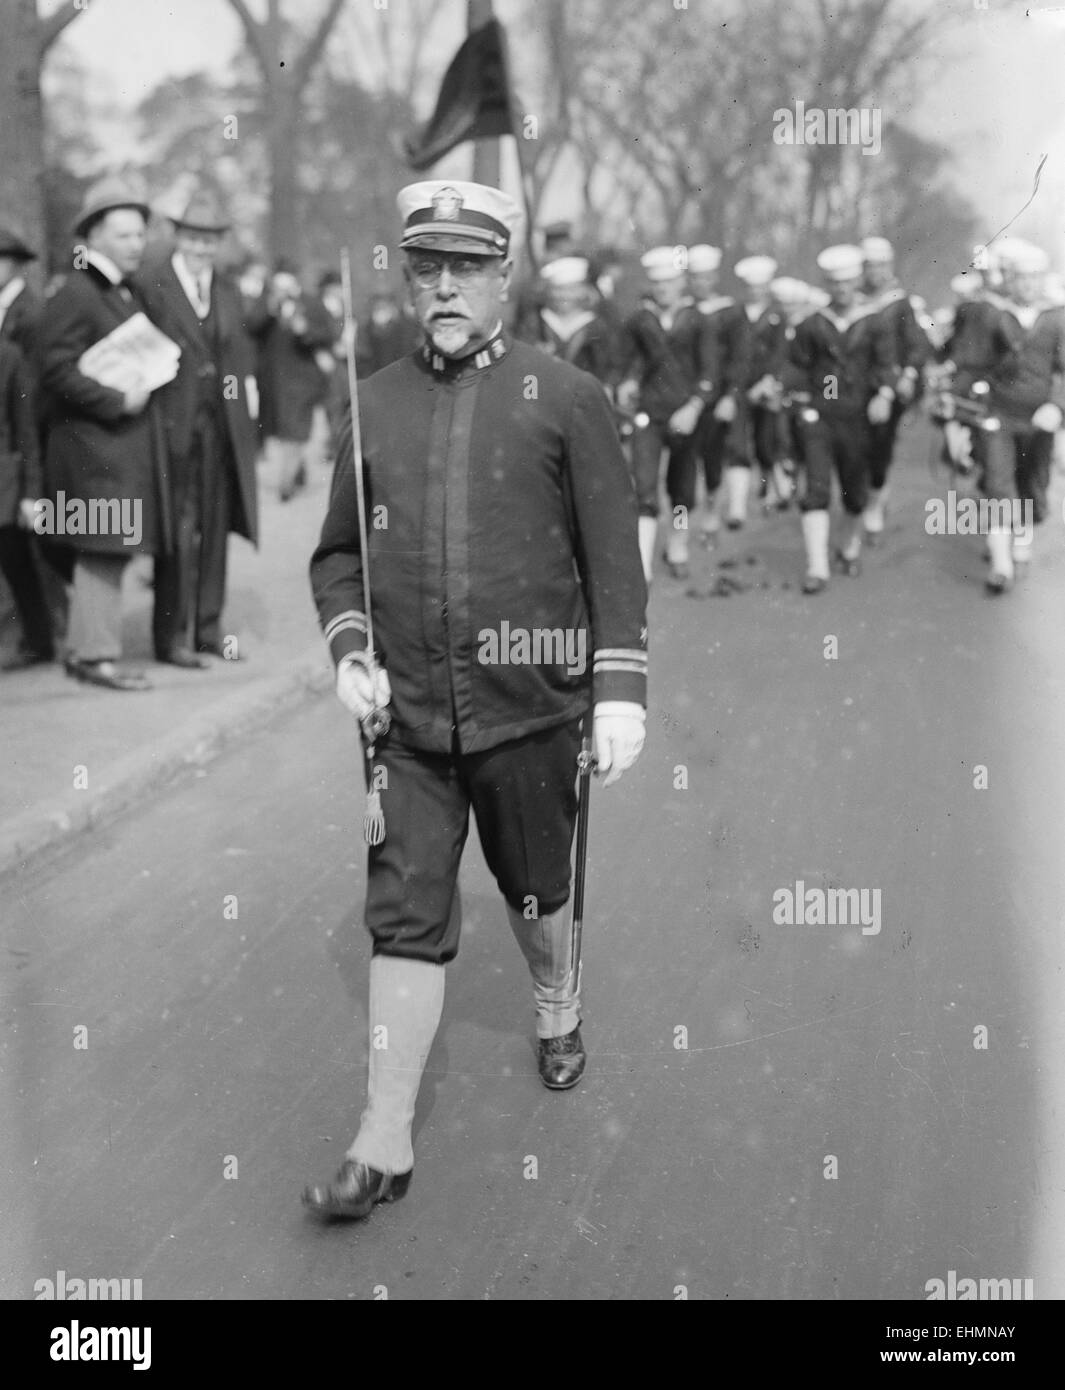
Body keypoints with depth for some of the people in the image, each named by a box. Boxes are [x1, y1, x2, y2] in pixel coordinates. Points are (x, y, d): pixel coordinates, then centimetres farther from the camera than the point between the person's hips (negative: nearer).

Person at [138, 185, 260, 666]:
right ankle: (172, 635, 3)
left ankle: (208, 629, 18)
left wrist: (245, 401, 9)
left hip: (221, 427, 6)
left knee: (214, 528, 9)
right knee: (178, 531, -4)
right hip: (173, 427, -6)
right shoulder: (149, 285, -6)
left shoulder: (229, 291, 15)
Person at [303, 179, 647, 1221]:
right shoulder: (374, 403, 7)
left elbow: (613, 556, -3)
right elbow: (337, 552, 14)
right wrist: (348, 651, -3)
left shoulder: (566, 398, -1)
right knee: (404, 918, -1)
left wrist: (619, 688, -10)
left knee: (532, 891, 16)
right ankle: (385, 1146, 4)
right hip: (406, 714, 2)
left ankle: (557, 1009, 48)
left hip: (528, 706, -1)